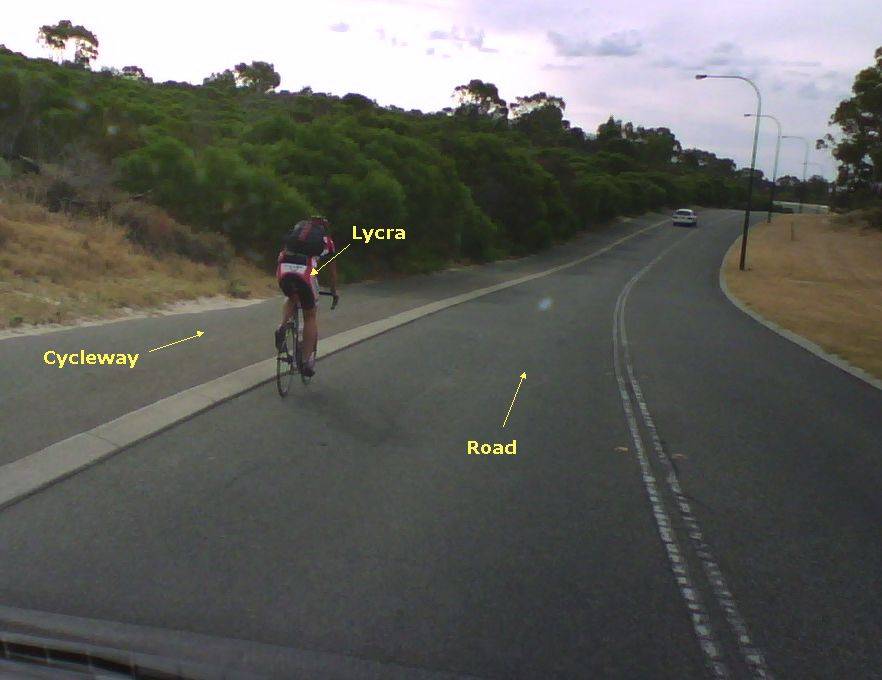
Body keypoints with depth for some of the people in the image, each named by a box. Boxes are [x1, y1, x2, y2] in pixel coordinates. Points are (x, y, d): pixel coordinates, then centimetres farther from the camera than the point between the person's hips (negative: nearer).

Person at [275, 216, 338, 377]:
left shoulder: (295, 230, 32)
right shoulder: (326, 240, 26)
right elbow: (333, 270, 35)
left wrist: (284, 282, 53)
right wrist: (334, 291, 50)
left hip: (283, 269, 3)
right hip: (305, 271, -2)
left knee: (291, 298, 34)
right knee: (310, 317, 15)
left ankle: (282, 327, 7)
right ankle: (308, 361, 14)